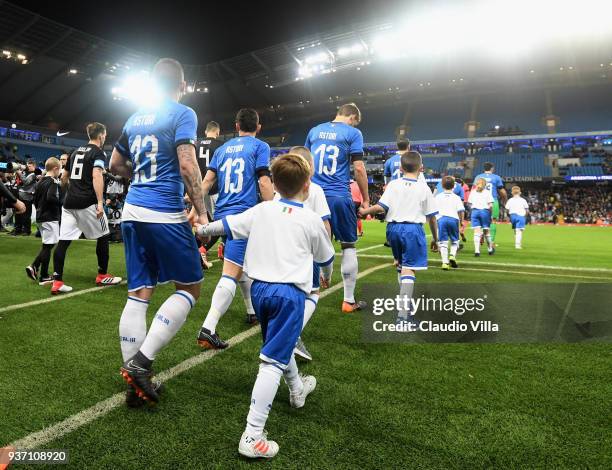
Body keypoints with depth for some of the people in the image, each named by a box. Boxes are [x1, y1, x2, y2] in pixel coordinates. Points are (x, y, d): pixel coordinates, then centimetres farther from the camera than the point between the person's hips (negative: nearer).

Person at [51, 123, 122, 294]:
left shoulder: (76, 151, 19)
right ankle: (102, 275, 16)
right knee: (103, 236, 9)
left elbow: (64, 177, 24)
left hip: (69, 202, 7)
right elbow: (96, 176, -19)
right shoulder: (98, 153, -4)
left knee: (63, 241, 3)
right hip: (87, 203, -7)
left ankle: (57, 282, 1)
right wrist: (100, 202, -23)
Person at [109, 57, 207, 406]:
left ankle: (136, 383, 12)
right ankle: (142, 361, -4)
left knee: (138, 295, 7)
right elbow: (187, 165, -15)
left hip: (133, 212, 7)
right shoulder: (183, 113, -3)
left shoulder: (135, 118, 18)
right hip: (165, 215, -7)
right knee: (189, 289, 7)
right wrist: (201, 211, -9)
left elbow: (115, 165, 26)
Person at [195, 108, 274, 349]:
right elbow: (264, 182, -8)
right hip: (245, 215, -7)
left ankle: (253, 311, 36)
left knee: (243, 264, 23)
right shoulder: (260, 146, 2)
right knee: (231, 273, -11)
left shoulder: (223, 148, 17)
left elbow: (207, 181, 11)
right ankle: (208, 329, -20)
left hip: (222, 214, 7)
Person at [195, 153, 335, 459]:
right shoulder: (312, 220, -1)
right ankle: (252, 436, -6)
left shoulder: (261, 210, 5)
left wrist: (201, 230, 34)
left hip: (259, 287, 5)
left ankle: (297, 389, 50)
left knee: (279, 343, 27)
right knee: (272, 360, -6)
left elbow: (227, 225, 14)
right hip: (289, 292, -5)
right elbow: (326, 257, 14)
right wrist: (326, 275, 36)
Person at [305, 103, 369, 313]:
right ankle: (349, 300, 11)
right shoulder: (353, 133, 0)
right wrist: (366, 199, 2)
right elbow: (358, 168, -6)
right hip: (339, 197, -4)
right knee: (348, 246, 7)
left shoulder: (314, 131, 15)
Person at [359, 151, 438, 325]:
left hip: (393, 227, 3)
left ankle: (405, 300, 37)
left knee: (400, 264, 23)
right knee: (409, 269, -8)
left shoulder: (393, 184, 3)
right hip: (413, 229, -3)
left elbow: (381, 207, -8)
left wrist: (365, 211, 10)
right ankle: (403, 313, -15)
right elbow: (432, 217, 4)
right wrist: (435, 238, 15)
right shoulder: (424, 188, 1)